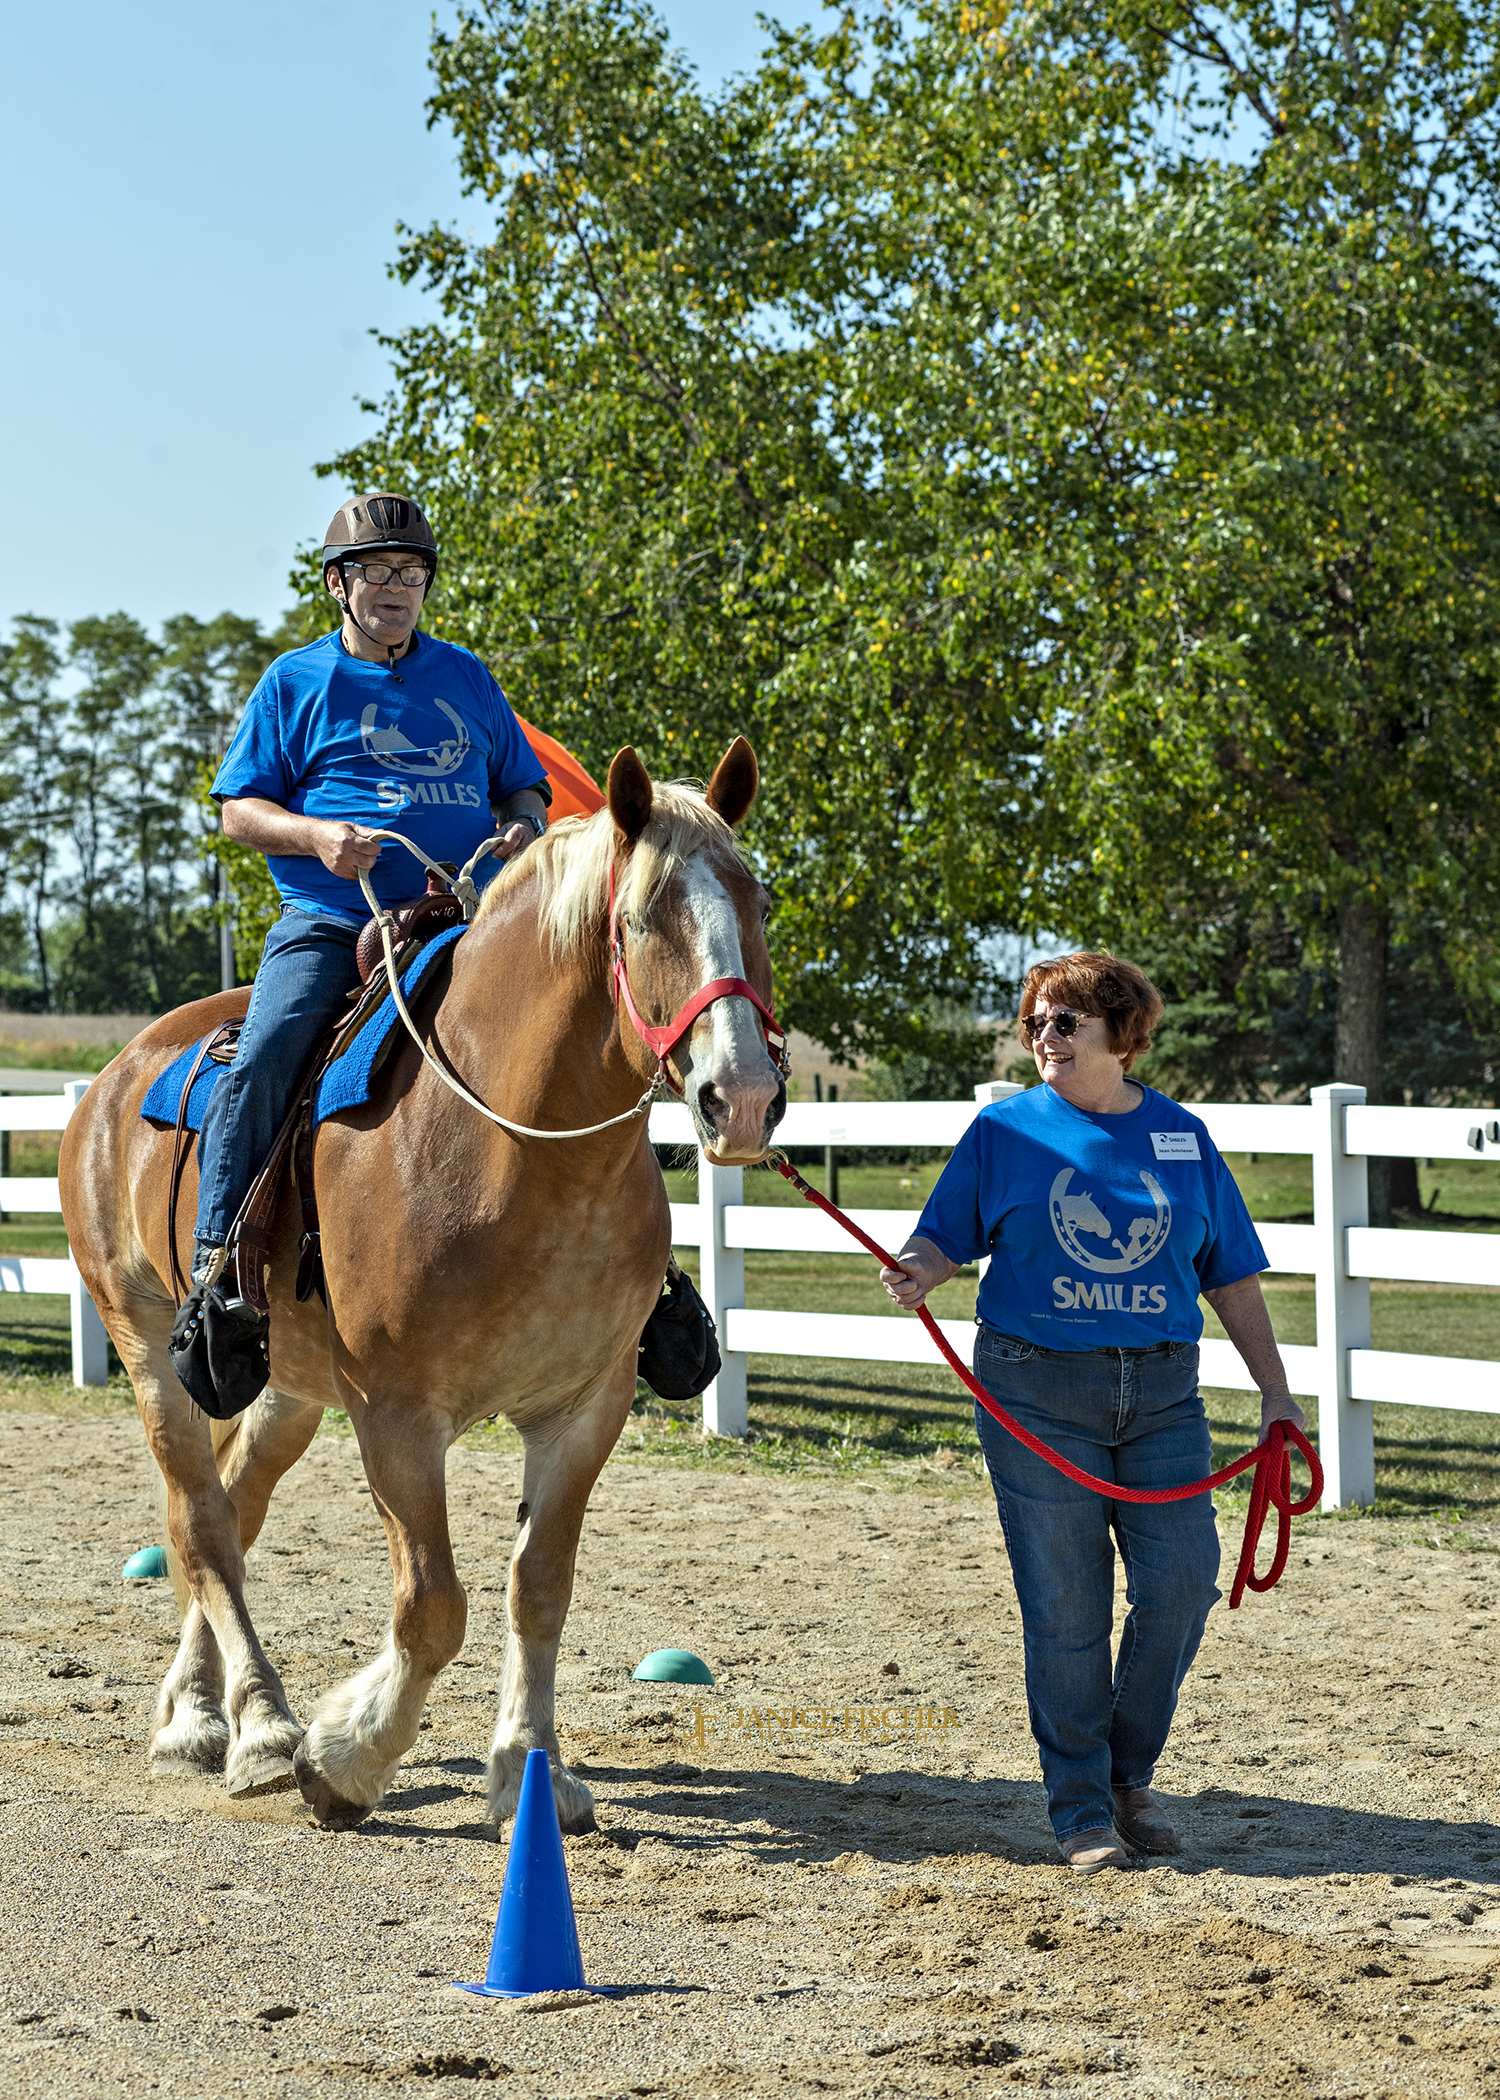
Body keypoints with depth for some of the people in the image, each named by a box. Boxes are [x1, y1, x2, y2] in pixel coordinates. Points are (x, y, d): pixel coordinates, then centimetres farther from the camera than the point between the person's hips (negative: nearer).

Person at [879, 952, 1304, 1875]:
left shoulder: (1183, 1137, 7)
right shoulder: (1007, 1131, 2)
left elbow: (1233, 1277, 11)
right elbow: (946, 1237, 1)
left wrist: (1275, 1390, 7)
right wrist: (921, 1272, -23)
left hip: (1162, 1392, 2)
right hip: (1038, 1392, -2)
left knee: (1182, 1586, -4)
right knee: (1066, 1607, -1)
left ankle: (1131, 1775, 18)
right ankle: (1082, 1807, 11)